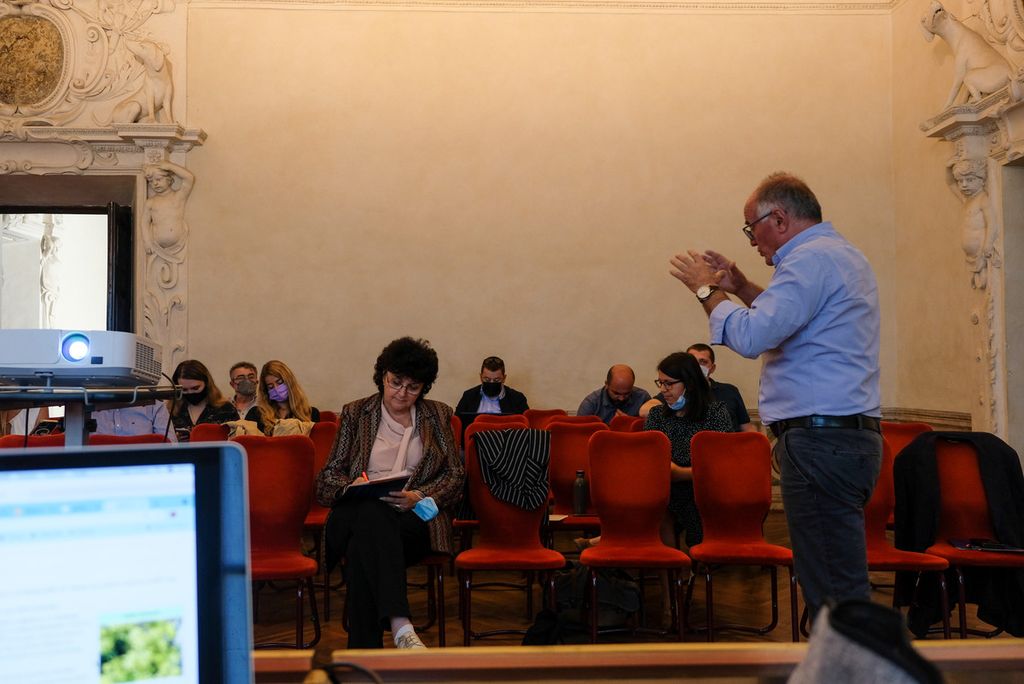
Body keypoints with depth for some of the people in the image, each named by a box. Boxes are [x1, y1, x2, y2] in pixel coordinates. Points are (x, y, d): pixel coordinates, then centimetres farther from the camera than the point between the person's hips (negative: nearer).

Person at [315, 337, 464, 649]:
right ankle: (400, 627, -54)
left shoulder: (438, 416, 17)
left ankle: (363, 650, -43)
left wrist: (417, 497, -10)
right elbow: (330, 474, 12)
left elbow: (455, 475, 9)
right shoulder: (356, 413, 17)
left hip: (415, 515, 0)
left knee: (362, 546, -36)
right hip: (357, 511, 0)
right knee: (371, 515, -40)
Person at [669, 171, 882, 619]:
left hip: (822, 442, -11)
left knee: (836, 593, -9)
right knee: (839, 587, 14)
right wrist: (741, 288, 23)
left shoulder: (811, 258, -13)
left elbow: (751, 336, -21)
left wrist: (707, 289, -6)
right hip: (845, 434, 11)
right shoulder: (840, 254, 21)